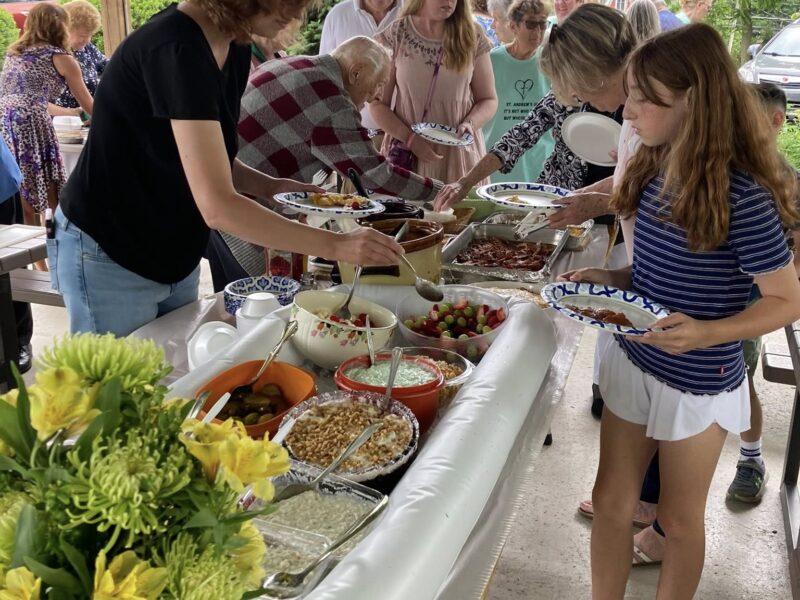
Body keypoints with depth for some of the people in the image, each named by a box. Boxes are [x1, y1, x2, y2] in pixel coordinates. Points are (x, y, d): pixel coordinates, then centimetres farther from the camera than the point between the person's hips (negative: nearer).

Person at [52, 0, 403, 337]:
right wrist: (336, 246, -30)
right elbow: (217, 206, -32)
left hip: (174, 258, 8)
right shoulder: (176, 48, -27)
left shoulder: (235, 50, 0)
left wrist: (269, 187, -7)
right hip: (109, 259, -8)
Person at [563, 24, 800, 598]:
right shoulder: (655, 172, -2)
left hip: (698, 385, -6)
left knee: (679, 518, 15)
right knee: (610, 501, 16)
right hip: (631, 363, 6)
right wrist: (611, 278, -6)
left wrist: (705, 333, -30)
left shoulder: (742, 197, -23)